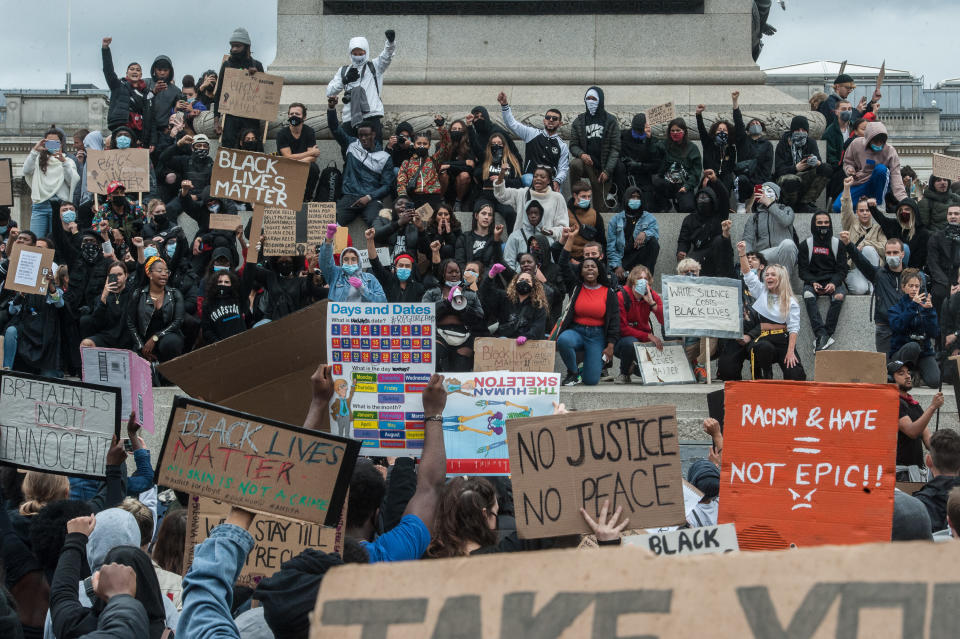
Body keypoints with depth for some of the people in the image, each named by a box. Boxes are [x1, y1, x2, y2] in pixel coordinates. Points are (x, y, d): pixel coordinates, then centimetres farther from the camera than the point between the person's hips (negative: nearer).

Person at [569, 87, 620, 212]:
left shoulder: (611, 121, 2)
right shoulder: (579, 121, 7)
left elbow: (615, 148, -1)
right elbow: (573, 145, 6)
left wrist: (607, 171, -13)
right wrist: (581, 154, -19)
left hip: (603, 168, -1)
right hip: (586, 163, 1)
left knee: (602, 207, -6)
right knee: (574, 163, -36)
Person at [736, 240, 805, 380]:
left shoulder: (791, 302, 5)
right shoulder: (761, 292, 14)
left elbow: (794, 328, -3)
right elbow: (748, 274, 5)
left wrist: (790, 351, -15)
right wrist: (742, 253, -8)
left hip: (783, 340, -1)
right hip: (763, 339, 1)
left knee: (796, 376, -19)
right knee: (764, 347, -38)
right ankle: (766, 375, -8)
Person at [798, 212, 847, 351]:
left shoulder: (838, 244, 10)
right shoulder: (806, 244, 9)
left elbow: (842, 270, 5)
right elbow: (802, 270, 4)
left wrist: (834, 283, -15)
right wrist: (813, 283, -15)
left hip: (833, 282, 0)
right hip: (813, 282, 0)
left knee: (839, 296, -34)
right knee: (808, 295, -35)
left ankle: (821, 338, -36)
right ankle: (822, 335, -46)